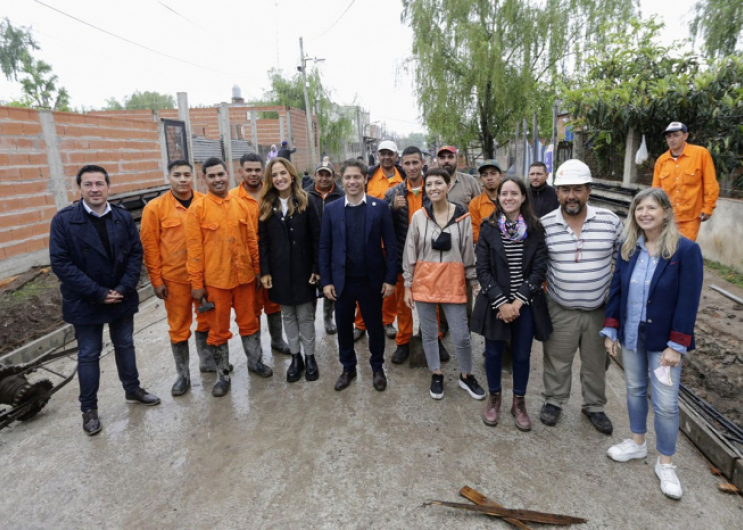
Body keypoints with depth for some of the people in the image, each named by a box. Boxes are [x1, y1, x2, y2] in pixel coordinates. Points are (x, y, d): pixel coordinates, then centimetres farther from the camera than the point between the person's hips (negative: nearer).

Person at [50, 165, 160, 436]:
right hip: (85, 302, -3)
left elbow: (136, 253, -1)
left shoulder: (123, 217, 0)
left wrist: (124, 288, -13)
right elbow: (60, 263, -15)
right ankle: (89, 408, 25)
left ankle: (133, 390, 37)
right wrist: (98, 293, -18)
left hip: (122, 298, 3)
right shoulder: (63, 220, -10)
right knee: (88, 355, 9)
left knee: (125, 345, 18)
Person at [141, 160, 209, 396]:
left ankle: (206, 361, 37)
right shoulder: (155, 207, -6)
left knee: (206, 320, 16)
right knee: (179, 327, 8)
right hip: (174, 278, -2)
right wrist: (157, 281, -5)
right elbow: (150, 247, -4)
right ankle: (183, 374, 24)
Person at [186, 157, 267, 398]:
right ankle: (223, 375, 25)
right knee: (218, 329, 9)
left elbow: (252, 240, 9)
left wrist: (258, 269, 10)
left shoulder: (240, 204, 4)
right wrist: (196, 283, -7)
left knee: (249, 322, 16)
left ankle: (255, 361, 36)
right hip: (215, 279, -3)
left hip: (244, 276, 3)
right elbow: (194, 247, -7)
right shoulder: (198, 208, -6)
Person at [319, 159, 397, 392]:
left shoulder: (380, 207, -3)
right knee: (343, 326, 13)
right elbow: (324, 247, 2)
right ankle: (348, 367, 34)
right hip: (342, 281, 2)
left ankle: (377, 367, 33)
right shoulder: (331, 209, 1)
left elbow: (390, 245, -4)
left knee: (375, 325, 13)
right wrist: (326, 281, -3)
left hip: (372, 280, -1)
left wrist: (390, 278, -8)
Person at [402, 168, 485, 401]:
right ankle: (436, 375, 32)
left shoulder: (462, 216, -2)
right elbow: (410, 253, 2)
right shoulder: (419, 216, -2)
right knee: (429, 333, 12)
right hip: (424, 281, 1)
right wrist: (408, 286, 1)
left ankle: (466, 376, 28)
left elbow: (469, 253, 4)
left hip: (453, 281, -1)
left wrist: (474, 282, 5)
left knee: (461, 335, 3)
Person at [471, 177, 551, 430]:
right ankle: (494, 398, 35)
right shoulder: (488, 228, -3)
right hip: (494, 303, 0)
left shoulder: (535, 229, -1)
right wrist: (501, 302, -15)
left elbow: (539, 269, -4)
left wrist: (519, 300, -14)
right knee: (494, 352, 12)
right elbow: (482, 270, -6)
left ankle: (519, 403, 31)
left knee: (522, 355, 10)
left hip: (526, 304, 1)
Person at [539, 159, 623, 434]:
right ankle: (554, 400, 36)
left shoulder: (610, 221, -7)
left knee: (596, 362, 18)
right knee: (557, 360, 13)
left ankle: (594, 405, 39)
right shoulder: (545, 224, -8)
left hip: (600, 309, 1)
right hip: (560, 310, -1)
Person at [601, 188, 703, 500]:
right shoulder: (628, 248, 1)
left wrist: (677, 345, -16)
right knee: (635, 390, 18)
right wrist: (610, 330, 2)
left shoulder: (686, 250, -14)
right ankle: (637, 443, 38)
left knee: (666, 404, 3)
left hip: (663, 339, -4)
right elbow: (616, 289, 5)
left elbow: (688, 301, -15)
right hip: (631, 334, 5)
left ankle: (665, 464, 22)